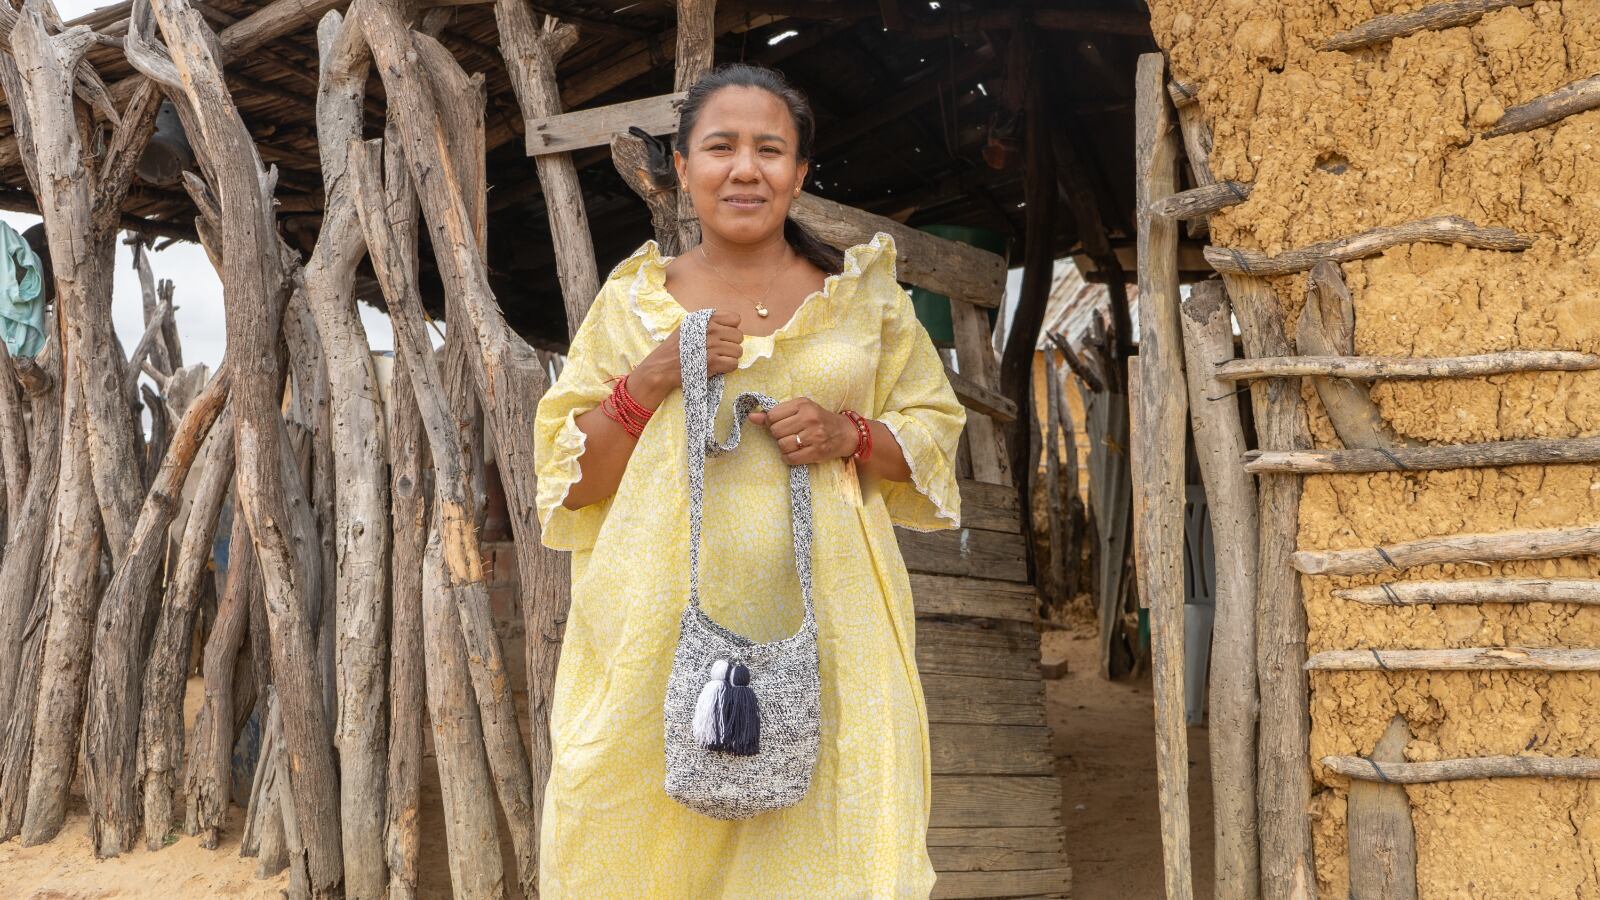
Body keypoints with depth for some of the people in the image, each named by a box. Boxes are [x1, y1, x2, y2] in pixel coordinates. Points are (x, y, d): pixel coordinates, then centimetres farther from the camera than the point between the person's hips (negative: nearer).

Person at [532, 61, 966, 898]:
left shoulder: (862, 293, 8)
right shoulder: (631, 301, 7)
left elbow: (934, 435, 12)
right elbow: (569, 481, 6)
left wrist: (850, 435, -8)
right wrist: (650, 380, -9)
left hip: (820, 629, 1)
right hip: (663, 631, 0)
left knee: (820, 833, -1)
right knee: (652, 831, -1)